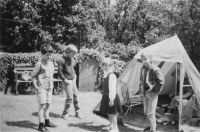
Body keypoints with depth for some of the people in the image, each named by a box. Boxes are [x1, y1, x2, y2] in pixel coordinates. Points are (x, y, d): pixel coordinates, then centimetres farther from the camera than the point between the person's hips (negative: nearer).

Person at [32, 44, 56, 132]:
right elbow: (33, 76, -8)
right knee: (42, 105, -8)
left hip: (49, 88, 7)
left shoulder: (51, 63, 9)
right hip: (41, 87, -6)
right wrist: (36, 87, -13)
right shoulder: (39, 64, -11)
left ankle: (47, 122, 27)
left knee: (48, 105, 13)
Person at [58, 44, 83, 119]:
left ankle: (77, 112, 22)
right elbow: (60, 72, -14)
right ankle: (65, 114, 7)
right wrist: (64, 80, -17)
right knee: (69, 98, -8)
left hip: (73, 81, 8)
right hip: (67, 82, -8)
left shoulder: (71, 59, 9)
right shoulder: (62, 60, -14)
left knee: (76, 96, 10)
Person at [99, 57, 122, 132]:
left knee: (112, 114, 0)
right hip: (106, 96, 9)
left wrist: (112, 99, -23)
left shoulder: (112, 76, -17)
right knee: (109, 114, 17)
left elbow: (113, 89, -21)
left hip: (111, 97, -9)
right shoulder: (106, 75, 11)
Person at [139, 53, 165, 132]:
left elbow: (161, 82, -19)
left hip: (152, 94, -7)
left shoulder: (155, 69, -19)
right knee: (146, 112, 17)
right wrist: (141, 89, 11)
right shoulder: (143, 69, 4)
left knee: (150, 113, -4)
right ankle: (152, 125, 39)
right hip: (145, 94, 8)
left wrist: (155, 91, -15)